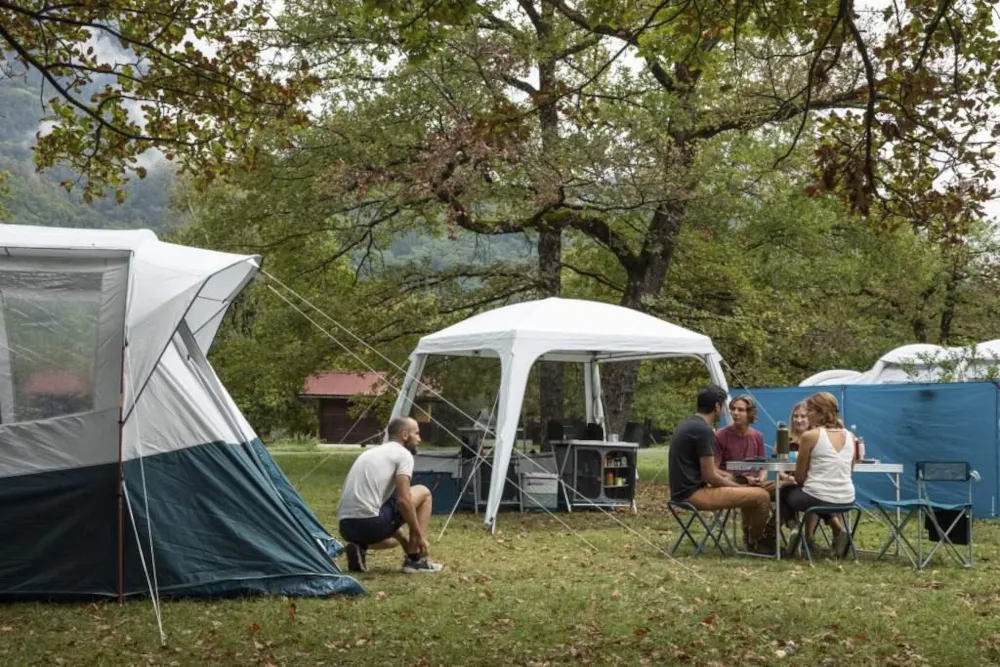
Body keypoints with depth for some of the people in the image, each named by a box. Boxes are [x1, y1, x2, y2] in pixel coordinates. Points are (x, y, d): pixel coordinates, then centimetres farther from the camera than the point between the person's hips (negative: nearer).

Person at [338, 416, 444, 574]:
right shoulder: (403, 454, 1)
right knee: (423, 493, 12)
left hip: (347, 526, 9)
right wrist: (419, 536, 1)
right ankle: (415, 560, 11)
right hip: (369, 522, -8)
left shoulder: (372, 452, 29)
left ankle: (360, 548, 7)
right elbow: (403, 501, -11)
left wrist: (404, 540, 39)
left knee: (393, 540, 42)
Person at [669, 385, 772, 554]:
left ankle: (750, 535, 29)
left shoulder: (688, 424, 13)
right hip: (695, 494, -11)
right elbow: (709, 476, -18)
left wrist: (730, 478, 16)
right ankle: (754, 543, 10)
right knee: (761, 496, -12)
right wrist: (738, 486, -3)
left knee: (748, 491, 25)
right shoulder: (704, 430, -18)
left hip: (683, 491, 11)